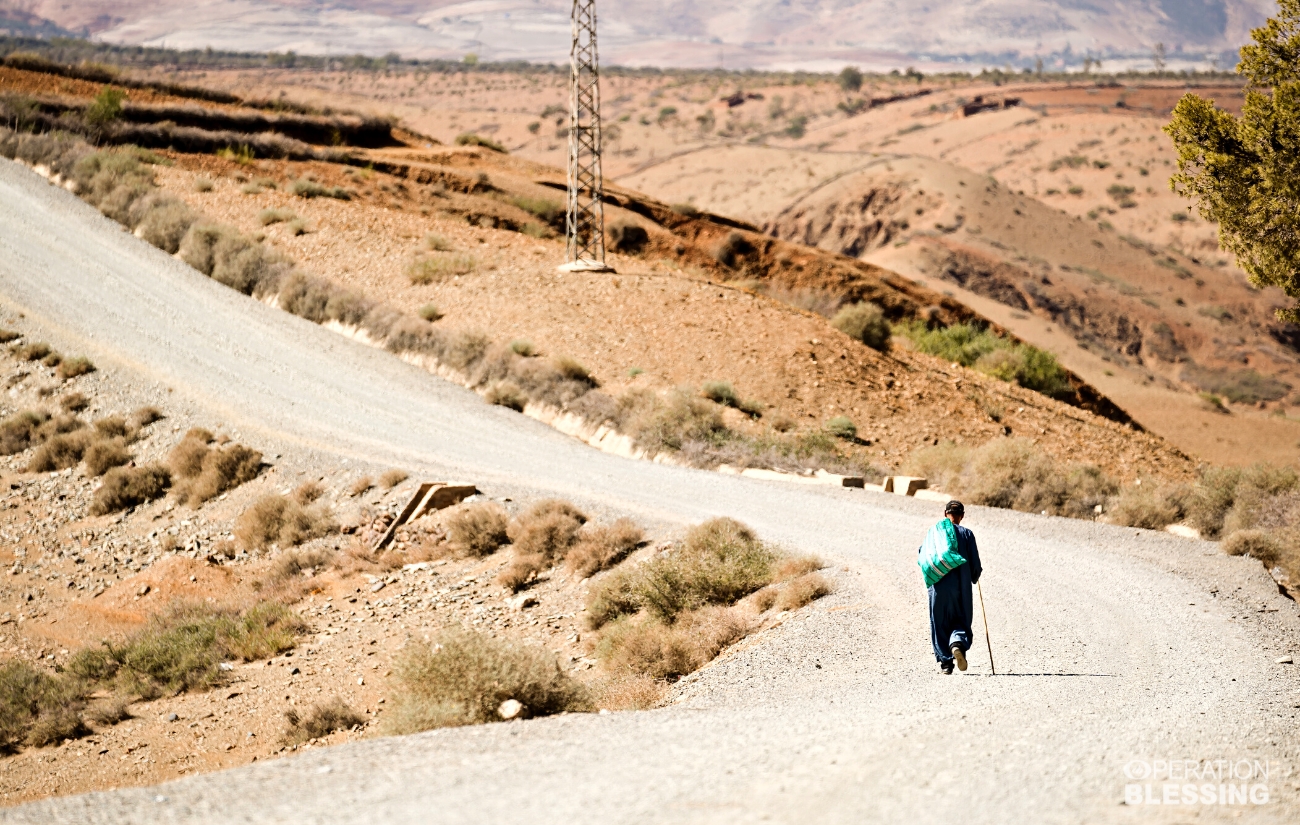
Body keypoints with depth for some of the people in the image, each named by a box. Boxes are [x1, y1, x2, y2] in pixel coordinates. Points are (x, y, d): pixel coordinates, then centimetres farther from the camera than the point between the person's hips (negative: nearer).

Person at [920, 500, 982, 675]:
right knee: (961, 621, 10)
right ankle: (958, 643, -20)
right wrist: (974, 578, 20)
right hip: (961, 586, -1)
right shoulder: (966, 534, 1)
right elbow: (975, 563, 0)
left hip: (938, 586, 1)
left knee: (940, 623, 9)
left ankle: (945, 661, 6)